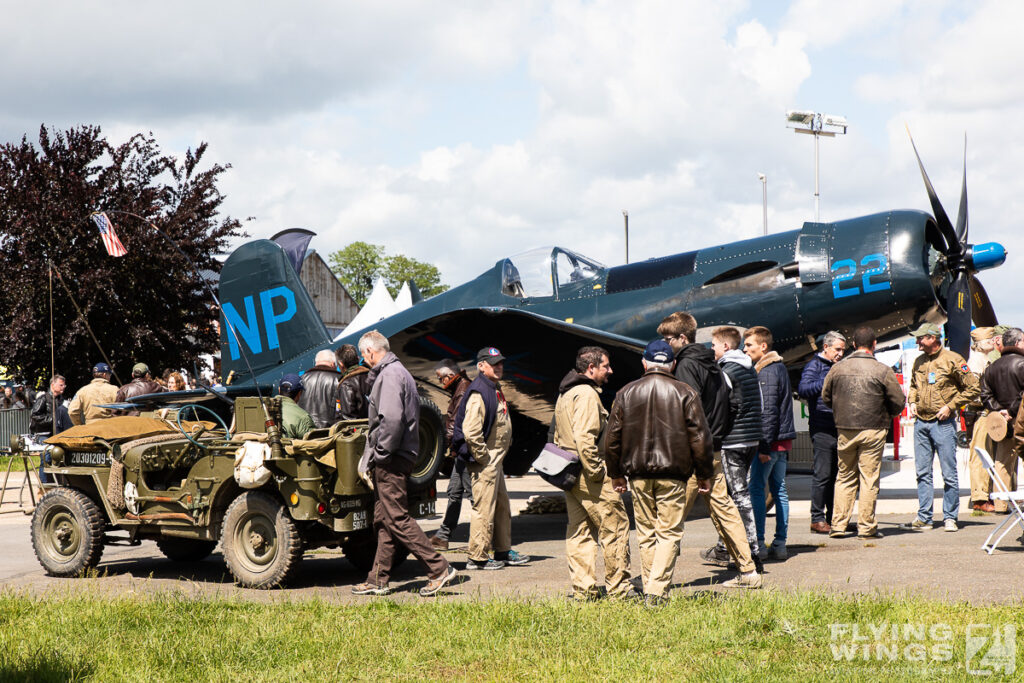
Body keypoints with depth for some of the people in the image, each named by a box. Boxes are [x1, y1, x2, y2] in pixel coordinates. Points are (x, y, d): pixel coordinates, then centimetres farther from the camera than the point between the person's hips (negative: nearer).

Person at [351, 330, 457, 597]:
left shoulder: (390, 375, -15)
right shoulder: (397, 371, 18)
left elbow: (392, 419, -25)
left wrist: (380, 454, -19)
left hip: (391, 459, -11)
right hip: (392, 458, 11)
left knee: (397, 519, -9)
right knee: (383, 520, 12)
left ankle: (439, 569, -10)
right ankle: (378, 581, 17)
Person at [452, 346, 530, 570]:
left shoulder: (495, 390, 16)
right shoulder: (478, 393, -17)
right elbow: (471, 431, -26)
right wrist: (482, 458, -20)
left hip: (495, 461, 11)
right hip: (484, 462, -11)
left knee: (502, 507, 17)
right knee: (484, 508, -5)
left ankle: (503, 552, 28)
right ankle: (477, 558, 1)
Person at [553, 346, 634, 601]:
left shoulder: (565, 395, 18)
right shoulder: (587, 394, -15)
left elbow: (559, 436, 23)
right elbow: (585, 438, -25)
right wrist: (597, 471, -19)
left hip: (571, 474, 10)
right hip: (588, 474, -10)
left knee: (579, 531, 10)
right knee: (615, 526, -2)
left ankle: (583, 588, 11)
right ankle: (618, 587, 1)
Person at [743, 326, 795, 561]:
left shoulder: (766, 372, -14)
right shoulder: (779, 367, 16)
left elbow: (769, 411, -20)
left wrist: (764, 444, -21)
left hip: (770, 440, -10)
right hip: (783, 440, 10)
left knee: (757, 489, -5)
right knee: (779, 489, 10)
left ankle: (758, 545, -6)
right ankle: (780, 544, 12)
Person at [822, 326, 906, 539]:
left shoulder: (837, 368, 2)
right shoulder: (883, 371, -8)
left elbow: (826, 397, 13)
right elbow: (898, 403, -4)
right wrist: (886, 416, 16)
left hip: (845, 431, 3)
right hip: (873, 430, -3)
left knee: (845, 477, 12)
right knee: (869, 478, 2)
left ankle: (838, 524, 10)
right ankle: (866, 527, 4)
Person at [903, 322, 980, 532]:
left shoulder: (953, 360, -7)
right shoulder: (919, 362, 12)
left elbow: (972, 388, -4)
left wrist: (950, 406, -10)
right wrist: (912, 402, 9)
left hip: (943, 423, -6)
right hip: (921, 422, 6)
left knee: (949, 473, -1)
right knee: (922, 472, 6)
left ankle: (950, 518, 7)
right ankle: (923, 518, 10)